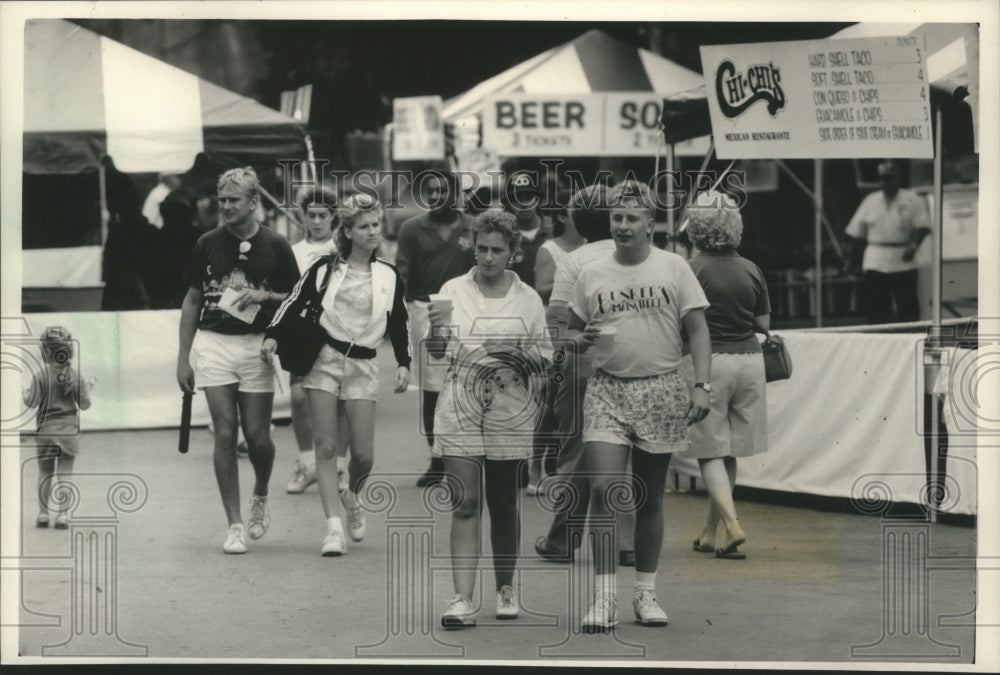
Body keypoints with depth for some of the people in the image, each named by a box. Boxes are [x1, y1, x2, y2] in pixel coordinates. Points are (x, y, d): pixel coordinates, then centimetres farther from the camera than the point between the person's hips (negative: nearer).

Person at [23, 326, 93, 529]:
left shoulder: (41, 377, -11)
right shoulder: (76, 376, -5)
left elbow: (32, 402, -12)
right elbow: (84, 404, -2)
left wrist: (24, 393, 8)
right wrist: (88, 387, 15)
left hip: (46, 430, -1)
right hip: (69, 430, 1)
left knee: (45, 473, 10)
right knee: (65, 473, 4)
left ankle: (43, 513, 11)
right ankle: (63, 514, 1)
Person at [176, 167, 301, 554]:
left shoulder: (275, 247, 1)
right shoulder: (207, 245, 5)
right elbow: (192, 301, 12)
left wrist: (264, 296, -13)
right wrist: (183, 357, 8)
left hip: (256, 345, -1)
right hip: (213, 344, 1)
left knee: (257, 436, -1)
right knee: (225, 434, -5)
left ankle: (260, 498, 30)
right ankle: (234, 525, 0)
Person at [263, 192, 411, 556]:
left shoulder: (389, 275, 7)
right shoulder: (326, 267, 0)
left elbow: (399, 324, 13)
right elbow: (295, 301, 3)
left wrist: (403, 365, 3)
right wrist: (272, 335, -10)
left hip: (363, 366, 2)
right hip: (323, 359, -2)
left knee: (363, 453, -4)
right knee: (326, 446, -8)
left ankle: (352, 496, 29)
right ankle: (334, 527, -8)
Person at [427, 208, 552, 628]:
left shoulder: (527, 299, 5)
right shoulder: (454, 291, 5)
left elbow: (546, 357, 8)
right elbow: (437, 351, 4)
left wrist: (517, 355, -12)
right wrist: (436, 329, -18)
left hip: (510, 410, 1)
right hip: (460, 408, -1)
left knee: (503, 503, 9)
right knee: (464, 504, -8)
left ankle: (506, 588, 26)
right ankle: (463, 600, -12)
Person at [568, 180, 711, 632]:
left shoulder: (673, 267, 2)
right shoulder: (592, 275, 7)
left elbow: (697, 330, 1)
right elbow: (572, 332, 15)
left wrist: (701, 386, -9)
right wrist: (582, 339, -9)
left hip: (660, 391, 0)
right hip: (606, 391, 0)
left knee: (650, 496, 7)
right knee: (604, 488, -12)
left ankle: (646, 592, 19)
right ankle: (604, 596, -9)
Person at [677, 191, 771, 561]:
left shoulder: (691, 270, -9)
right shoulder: (751, 270, 5)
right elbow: (764, 324, 9)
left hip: (706, 360, -5)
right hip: (749, 359, 5)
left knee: (710, 451, 1)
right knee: (730, 451, 12)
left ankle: (732, 524, -16)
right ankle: (709, 533, 21)